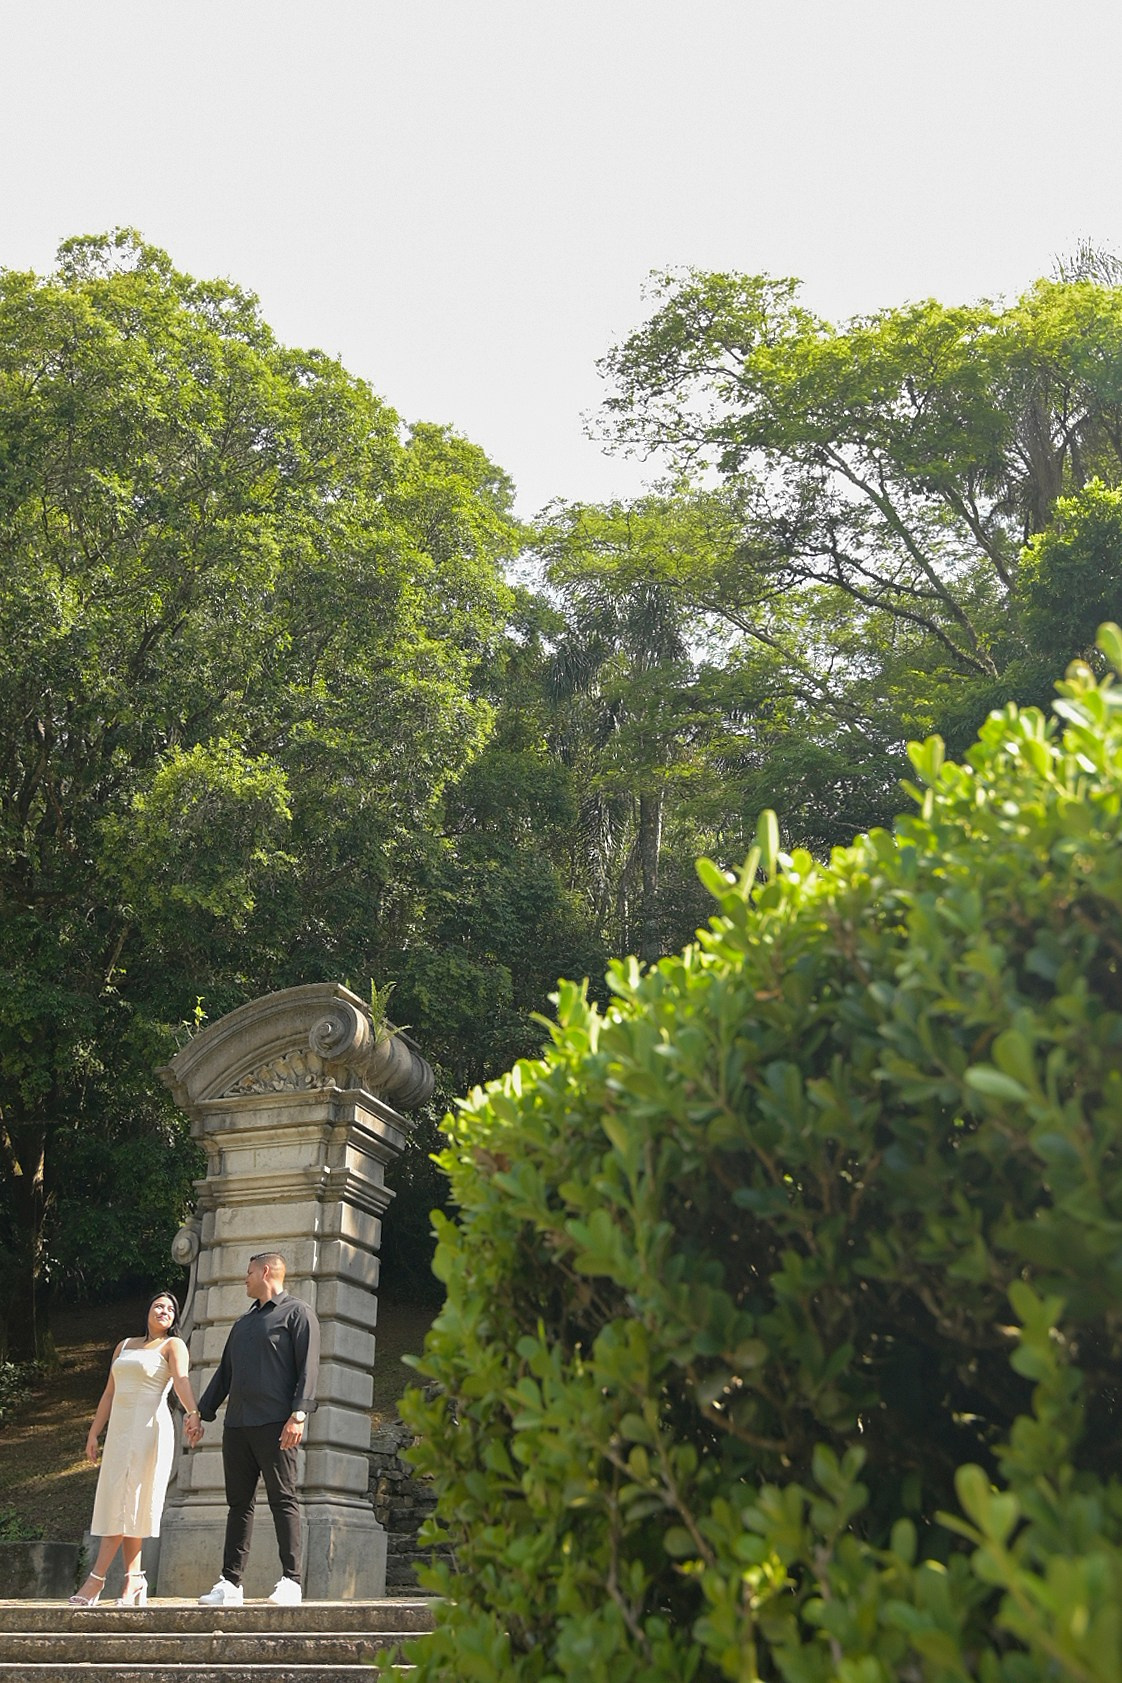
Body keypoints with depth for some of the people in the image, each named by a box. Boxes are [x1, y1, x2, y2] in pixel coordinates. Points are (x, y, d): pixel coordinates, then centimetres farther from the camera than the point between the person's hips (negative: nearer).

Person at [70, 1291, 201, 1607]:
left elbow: (181, 1380, -17)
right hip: (119, 1427, 6)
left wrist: (192, 1412, -34)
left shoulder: (173, 1345, 1)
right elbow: (110, 1393, 21)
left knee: (127, 1502, -8)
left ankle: (96, 1578, -7)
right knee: (119, 1502, 2)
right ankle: (134, 1581, 4)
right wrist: (94, 1432, 15)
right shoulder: (125, 1345, 20)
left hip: (150, 1427, -6)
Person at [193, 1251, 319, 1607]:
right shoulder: (244, 1322, 25)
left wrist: (299, 1414, -18)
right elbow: (224, 1372, 28)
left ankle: (290, 1581, -5)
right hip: (236, 1424, 7)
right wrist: (202, 1413, 20)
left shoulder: (297, 1313, 2)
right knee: (238, 1503, 7)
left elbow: (308, 1367, -7)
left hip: (274, 1424, -7)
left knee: (282, 1500, -6)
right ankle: (230, 1584, 10)